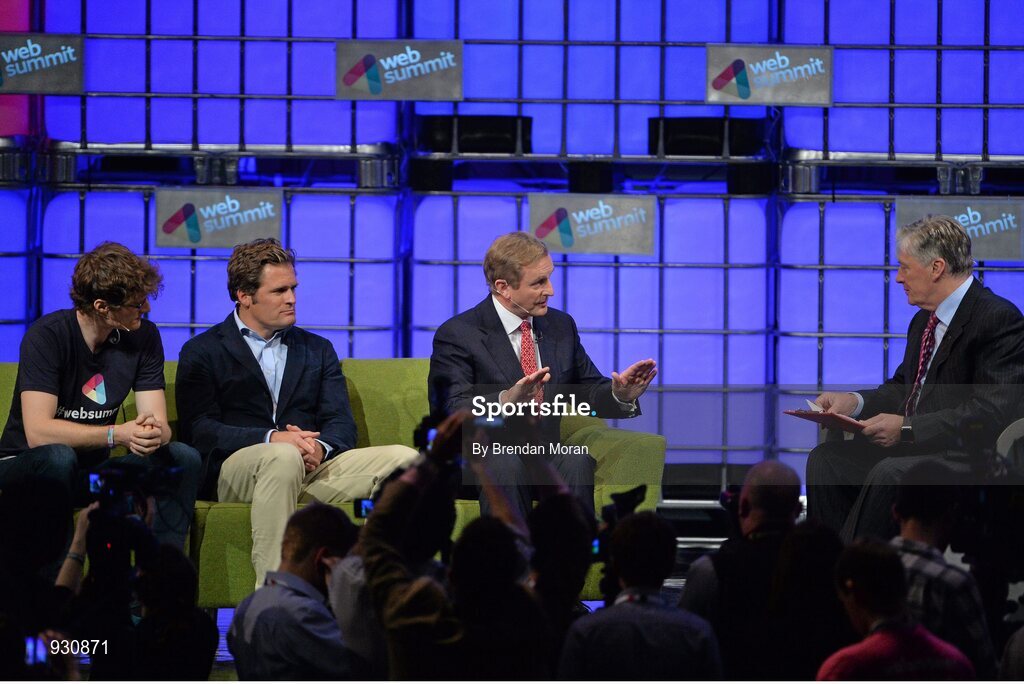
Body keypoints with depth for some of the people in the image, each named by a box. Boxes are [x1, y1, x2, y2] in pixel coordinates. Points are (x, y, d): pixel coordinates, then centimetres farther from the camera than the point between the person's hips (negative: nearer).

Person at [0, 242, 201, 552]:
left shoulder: (144, 337, -3)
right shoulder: (47, 336, -18)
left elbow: (160, 425, -8)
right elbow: (38, 432, -28)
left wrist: (155, 433, -34)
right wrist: (117, 434, -37)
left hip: (93, 470, 5)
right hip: (27, 468, -5)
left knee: (184, 459, -17)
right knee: (58, 457, -39)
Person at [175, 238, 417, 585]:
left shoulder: (317, 349, 25)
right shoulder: (202, 353, 12)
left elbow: (341, 424, 13)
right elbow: (199, 430, -3)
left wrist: (320, 447, -13)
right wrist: (270, 438, -17)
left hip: (312, 467, 4)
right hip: (234, 471, -4)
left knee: (403, 459, -20)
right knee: (284, 458, -40)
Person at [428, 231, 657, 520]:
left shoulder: (561, 326, 12)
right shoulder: (457, 335, -6)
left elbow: (590, 392, 17)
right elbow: (453, 411, -18)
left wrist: (620, 394, -8)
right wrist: (505, 400, -38)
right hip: (479, 460, -4)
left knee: (577, 461, -30)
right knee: (505, 464, -38)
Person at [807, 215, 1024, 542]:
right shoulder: (924, 321, 15)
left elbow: (993, 412, -23)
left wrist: (907, 428, -24)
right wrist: (854, 401, 1)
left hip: (972, 459, -9)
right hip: (913, 445, 9)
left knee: (890, 473, -33)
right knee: (826, 457, -6)